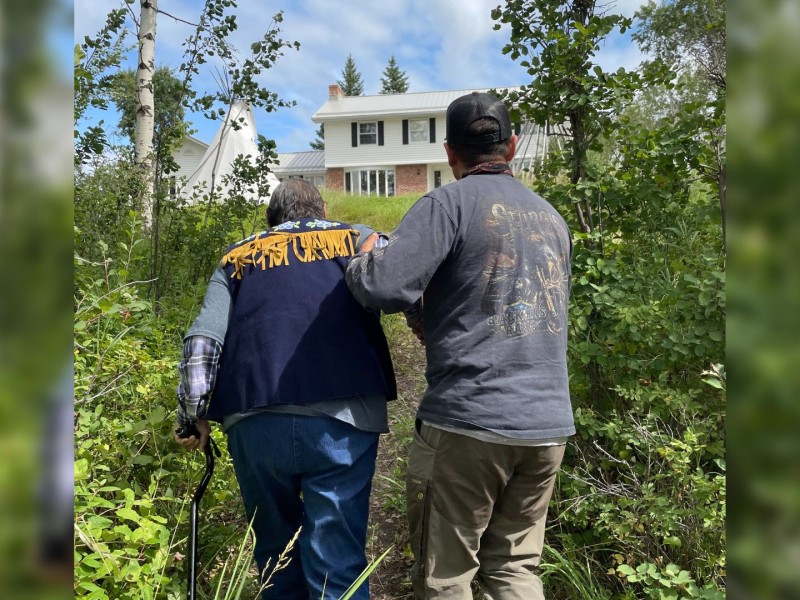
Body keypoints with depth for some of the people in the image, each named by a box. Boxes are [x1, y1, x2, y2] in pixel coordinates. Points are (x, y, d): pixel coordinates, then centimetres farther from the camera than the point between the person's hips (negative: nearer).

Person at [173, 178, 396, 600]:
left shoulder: (237, 258, 19)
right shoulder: (355, 239, 15)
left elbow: (202, 340, 10)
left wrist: (192, 414, 16)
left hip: (253, 423, 3)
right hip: (341, 418, -2)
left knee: (276, 551, 21)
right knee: (336, 564, 6)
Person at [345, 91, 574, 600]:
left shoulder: (448, 203, -6)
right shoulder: (553, 218, 15)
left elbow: (387, 287, -18)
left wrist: (357, 261, 5)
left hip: (468, 420, -6)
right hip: (549, 423, 7)